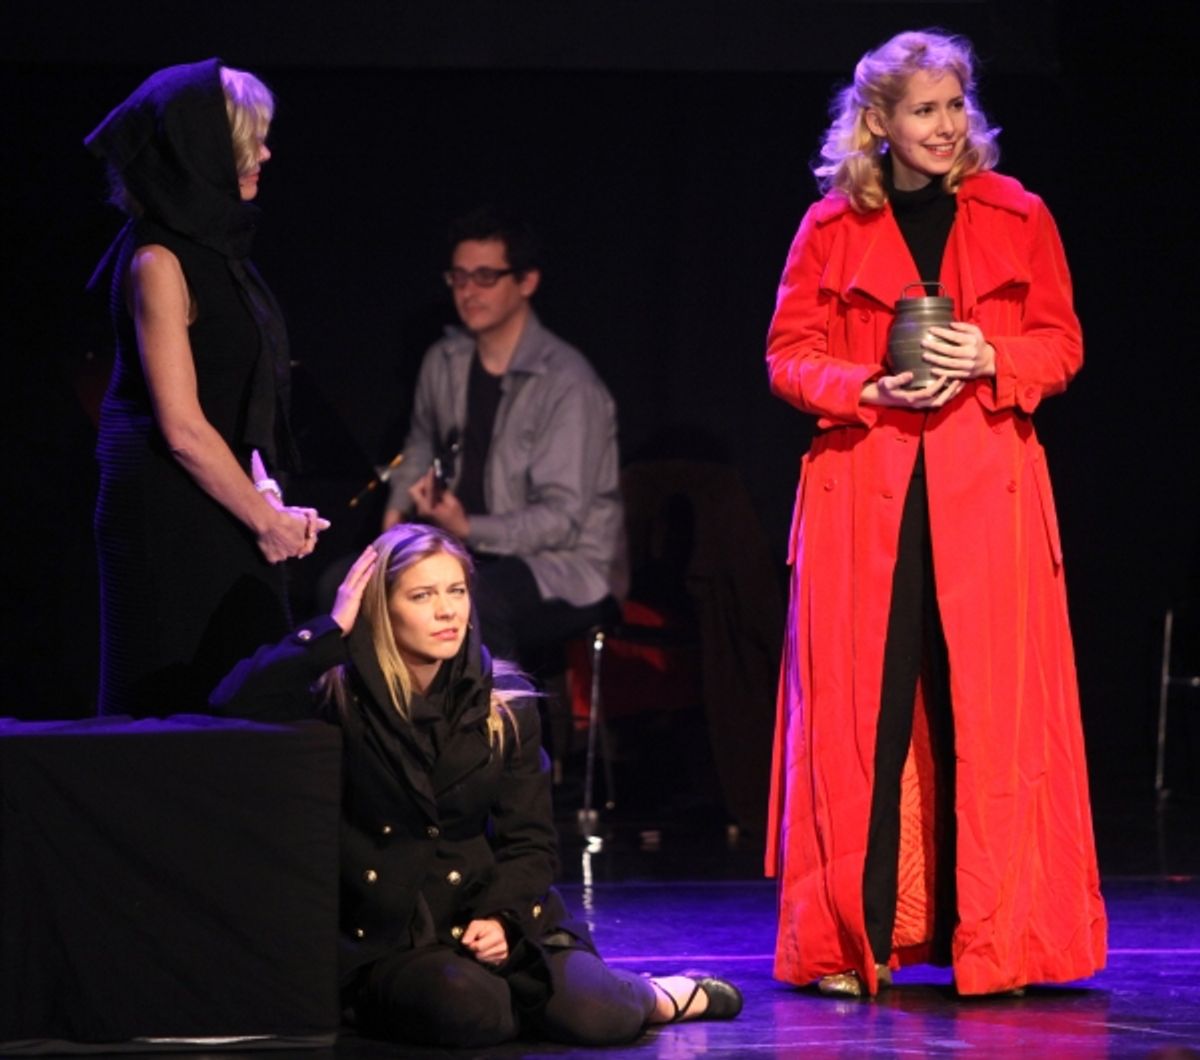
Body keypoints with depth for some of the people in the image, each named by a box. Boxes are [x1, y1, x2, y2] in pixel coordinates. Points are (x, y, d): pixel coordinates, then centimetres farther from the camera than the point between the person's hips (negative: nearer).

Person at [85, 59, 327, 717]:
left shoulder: (216, 245, 12)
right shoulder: (159, 261, -15)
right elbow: (182, 428, -18)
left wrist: (272, 509, 5)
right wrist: (267, 519, -9)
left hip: (225, 518, 9)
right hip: (174, 522, -9)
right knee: (185, 707, -4)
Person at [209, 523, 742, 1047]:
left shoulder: (503, 704, 4)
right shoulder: (339, 698, -6)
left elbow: (529, 840, 4)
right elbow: (232, 703, -24)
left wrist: (504, 919, -15)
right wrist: (335, 628, -21)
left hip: (486, 913, 3)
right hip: (383, 935, -3)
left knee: (594, 1016, -20)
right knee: (471, 1011, -34)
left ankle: (656, 996, 15)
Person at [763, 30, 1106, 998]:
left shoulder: (1016, 218, 7)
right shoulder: (832, 227, 6)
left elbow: (1061, 344, 9)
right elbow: (789, 355, 7)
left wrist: (991, 361, -10)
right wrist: (870, 388, -11)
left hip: (986, 491, 0)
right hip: (863, 489, 0)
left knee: (985, 709, -3)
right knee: (861, 710, -2)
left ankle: (989, 940, 4)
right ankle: (850, 941, 4)